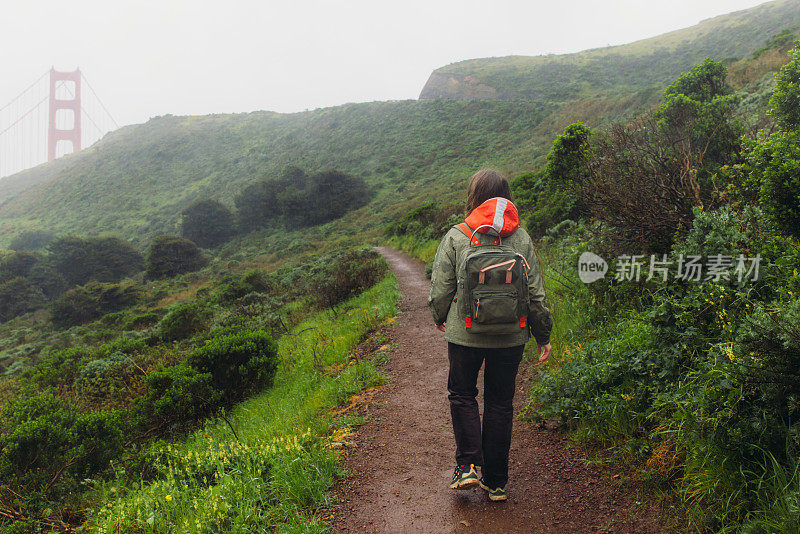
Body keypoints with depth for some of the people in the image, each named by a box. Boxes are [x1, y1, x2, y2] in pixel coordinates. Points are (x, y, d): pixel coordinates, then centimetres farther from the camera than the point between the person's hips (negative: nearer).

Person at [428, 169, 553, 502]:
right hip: (511, 336, 2)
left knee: (462, 394, 19)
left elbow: (440, 288, -4)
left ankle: (468, 465, 8)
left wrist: (439, 318, 17)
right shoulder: (521, 238, -2)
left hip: (465, 333, -2)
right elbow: (536, 292, 1)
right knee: (500, 402, 13)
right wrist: (543, 335, 12)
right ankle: (495, 481, 22)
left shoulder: (456, 237, -8)